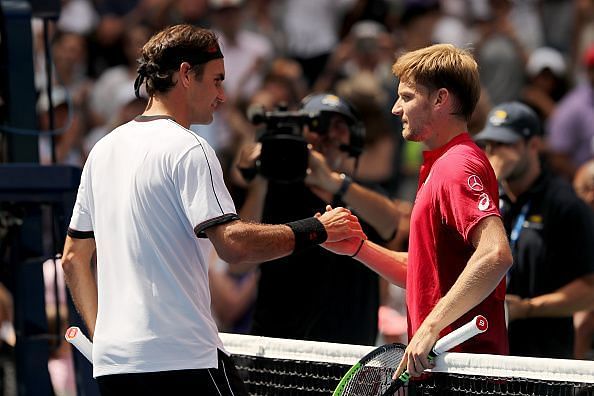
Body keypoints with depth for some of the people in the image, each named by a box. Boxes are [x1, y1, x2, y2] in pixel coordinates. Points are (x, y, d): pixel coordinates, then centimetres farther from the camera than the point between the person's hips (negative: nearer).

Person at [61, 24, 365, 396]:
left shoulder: (103, 150, 16)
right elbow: (233, 244, -19)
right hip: (183, 359, -8)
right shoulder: (187, 149, -8)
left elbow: (73, 258, 19)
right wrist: (316, 229, -9)